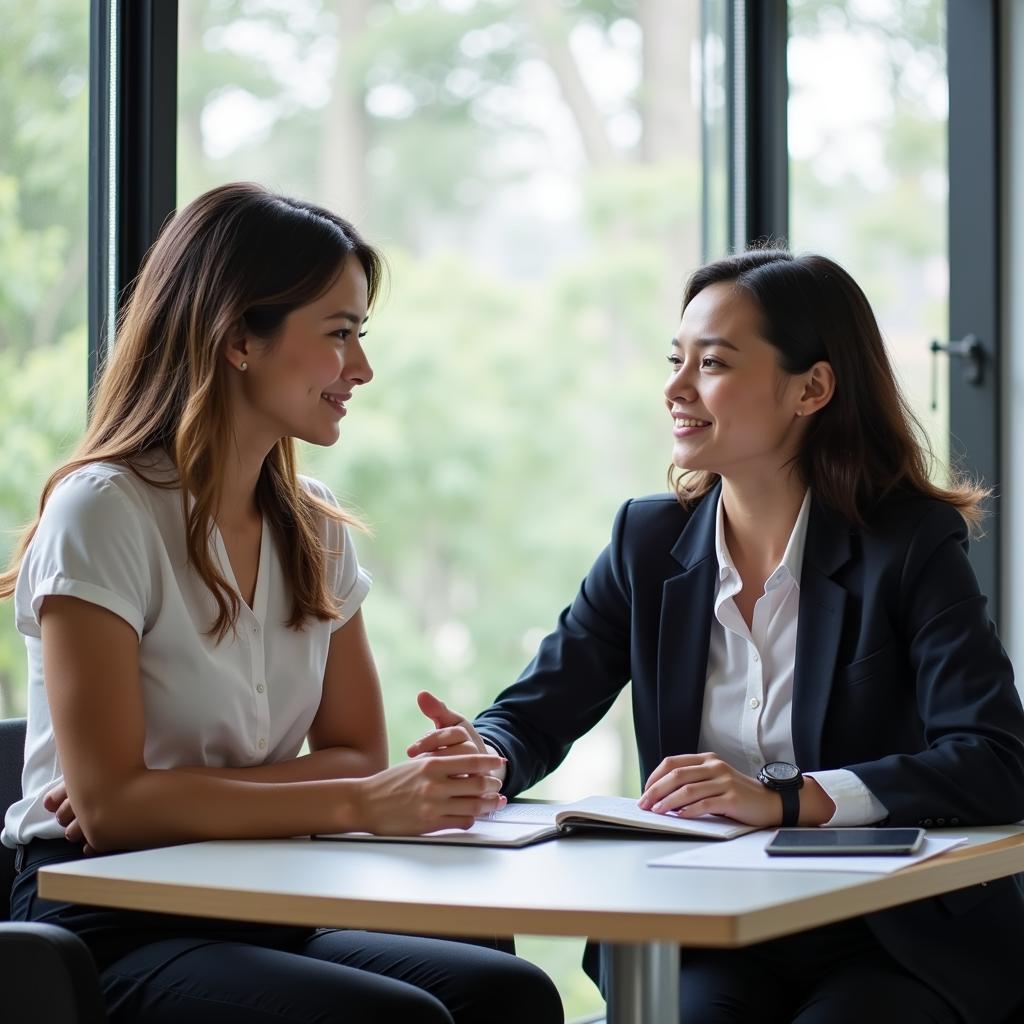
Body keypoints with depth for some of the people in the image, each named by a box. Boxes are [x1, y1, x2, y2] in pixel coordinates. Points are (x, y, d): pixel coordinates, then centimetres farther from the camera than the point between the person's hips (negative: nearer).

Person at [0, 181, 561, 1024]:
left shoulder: (317, 536, 14)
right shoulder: (104, 511, -8)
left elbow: (358, 756, 9)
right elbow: (111, 803, -16)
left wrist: (182, 796, -10)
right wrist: (360, 805, -23)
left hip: (261, 912, 6)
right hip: (109, 928, -6)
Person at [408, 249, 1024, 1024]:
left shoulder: (913, 545, -6)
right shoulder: (650, 541, 8)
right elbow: (540, 712, 9)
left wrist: (784, 800, -29)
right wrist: (486, 755, -16)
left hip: (896, 942, -2)